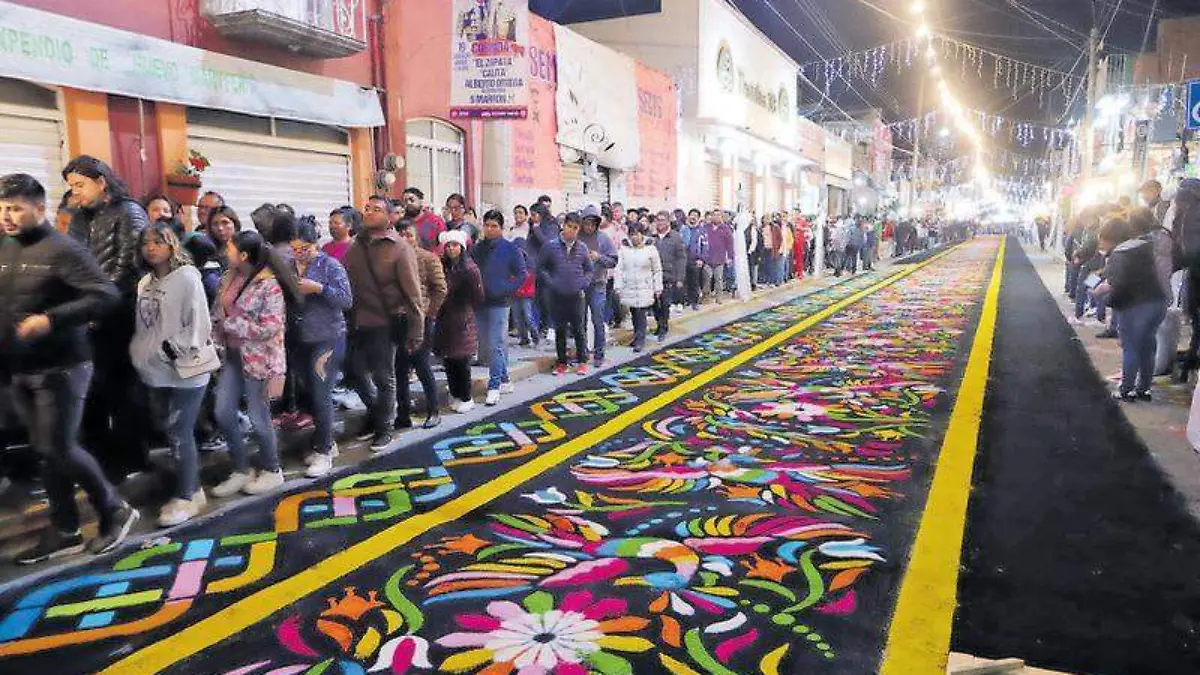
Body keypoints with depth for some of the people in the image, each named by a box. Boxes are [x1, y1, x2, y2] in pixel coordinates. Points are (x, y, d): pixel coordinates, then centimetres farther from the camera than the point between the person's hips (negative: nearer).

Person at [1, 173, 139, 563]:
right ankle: (63, 532, 21)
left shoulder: (61, 249, -12)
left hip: (60, 367, -7)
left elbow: (107, 296, -20)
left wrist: (51, 319, -26)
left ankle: (115, 512, 13)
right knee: (45, 452, 11)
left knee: (59, 449, -6)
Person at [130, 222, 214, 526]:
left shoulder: (187, 277, -11)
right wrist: (141, 354, 5)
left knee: (179, 433, -5)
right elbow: (142, 327, 15)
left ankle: (187, 497, 7)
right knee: (178, 432, 15)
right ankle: (191, 489, 26)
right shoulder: (145, 283, 10)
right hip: (158, 372, 7)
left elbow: (198, 324, -16)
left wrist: (170, 350, -18)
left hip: (186, 369, -7)